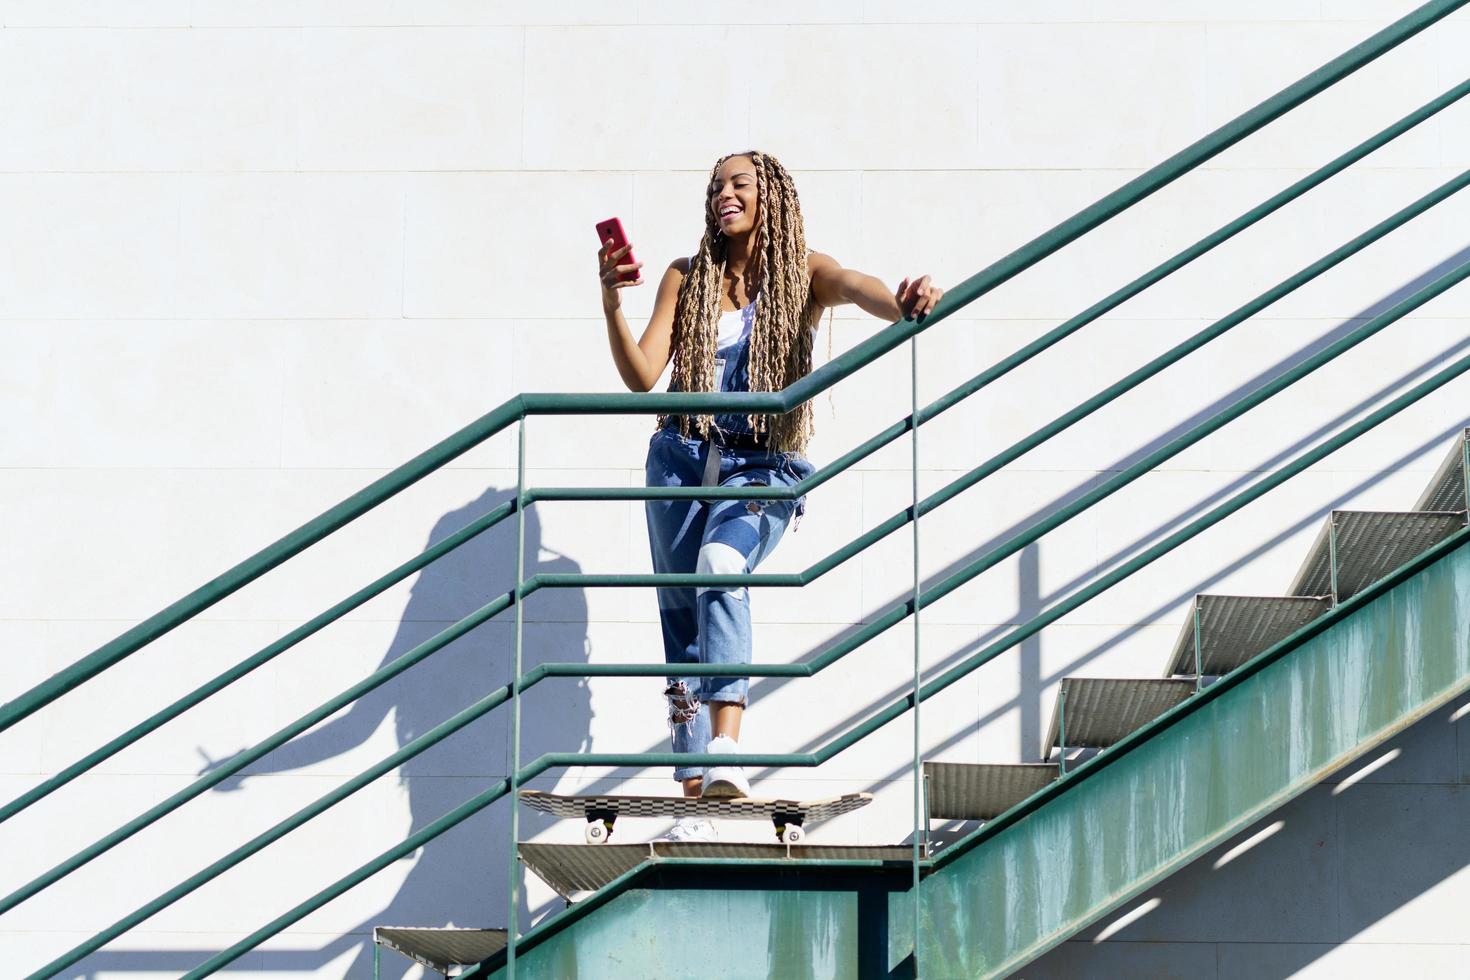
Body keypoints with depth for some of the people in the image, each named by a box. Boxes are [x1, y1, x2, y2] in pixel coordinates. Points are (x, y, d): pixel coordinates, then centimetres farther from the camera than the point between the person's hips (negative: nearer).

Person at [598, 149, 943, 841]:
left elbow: (855, 287, -22)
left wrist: (902, 305, -45)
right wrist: (612, 308, -16)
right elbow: (642, 377, 2)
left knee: (720, 566, -32)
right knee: (681, 618, 0)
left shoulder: (804, 273, 1)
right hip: (682, 458, 4)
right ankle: (693, 790, 4)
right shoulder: (687, 278, 8)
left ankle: (725, 750, -44)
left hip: (762, 466, -4)